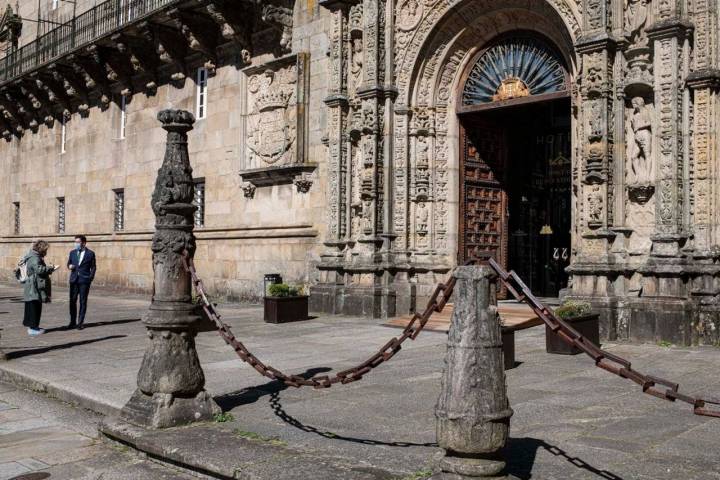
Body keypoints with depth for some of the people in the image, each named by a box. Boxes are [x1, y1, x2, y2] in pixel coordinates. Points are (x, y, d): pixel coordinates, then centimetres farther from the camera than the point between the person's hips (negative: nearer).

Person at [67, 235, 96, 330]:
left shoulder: (90, 253, 1)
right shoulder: (72, 252, 12)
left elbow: (93, 267, 4)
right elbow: (69, 263, 20)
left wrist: (91, 278, -6)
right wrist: (70, 266, -3)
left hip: (84, 280, -3)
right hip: (74, 279, 3)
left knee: (83, 302, 0)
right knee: (72, 301, 3)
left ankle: (80, 322, 7)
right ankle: (73, 322, 12)